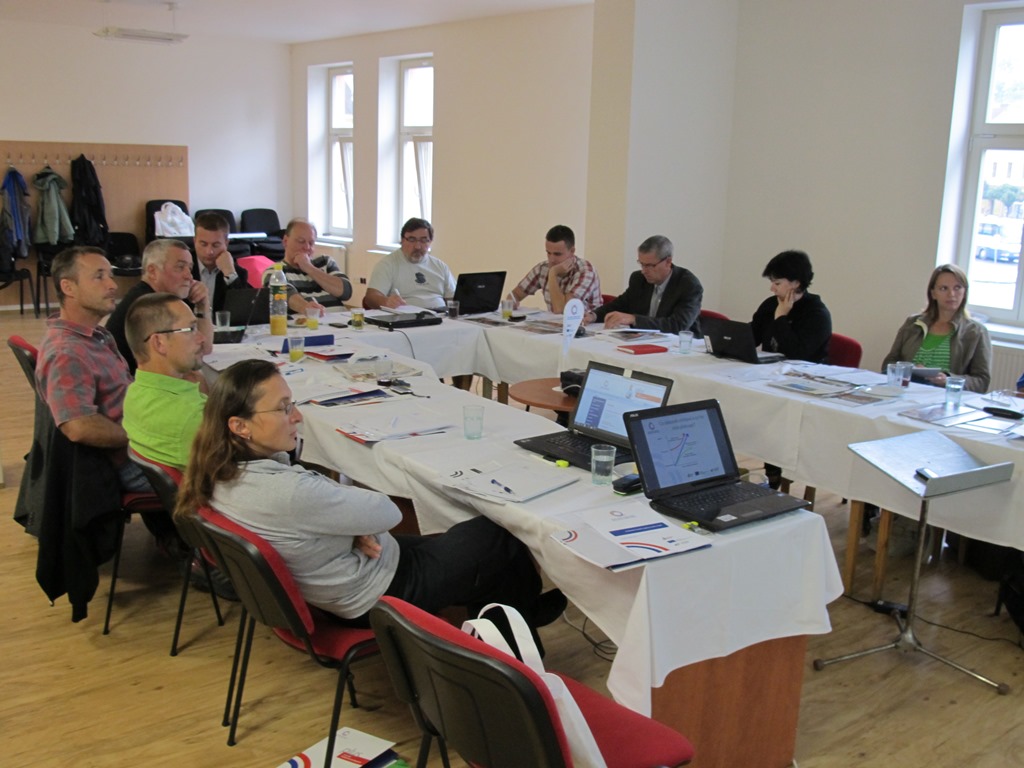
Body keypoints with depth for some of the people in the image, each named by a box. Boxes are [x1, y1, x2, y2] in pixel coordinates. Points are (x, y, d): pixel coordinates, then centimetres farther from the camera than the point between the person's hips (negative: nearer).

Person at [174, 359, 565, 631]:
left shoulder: (222, 475, -9)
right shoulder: (287, 492, -38)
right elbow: (389, 512, -25)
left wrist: (356, 529, -12)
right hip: (381, 593, -8)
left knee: (452, 542, 25)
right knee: (499, 535, 11)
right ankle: (529, 610, 42)